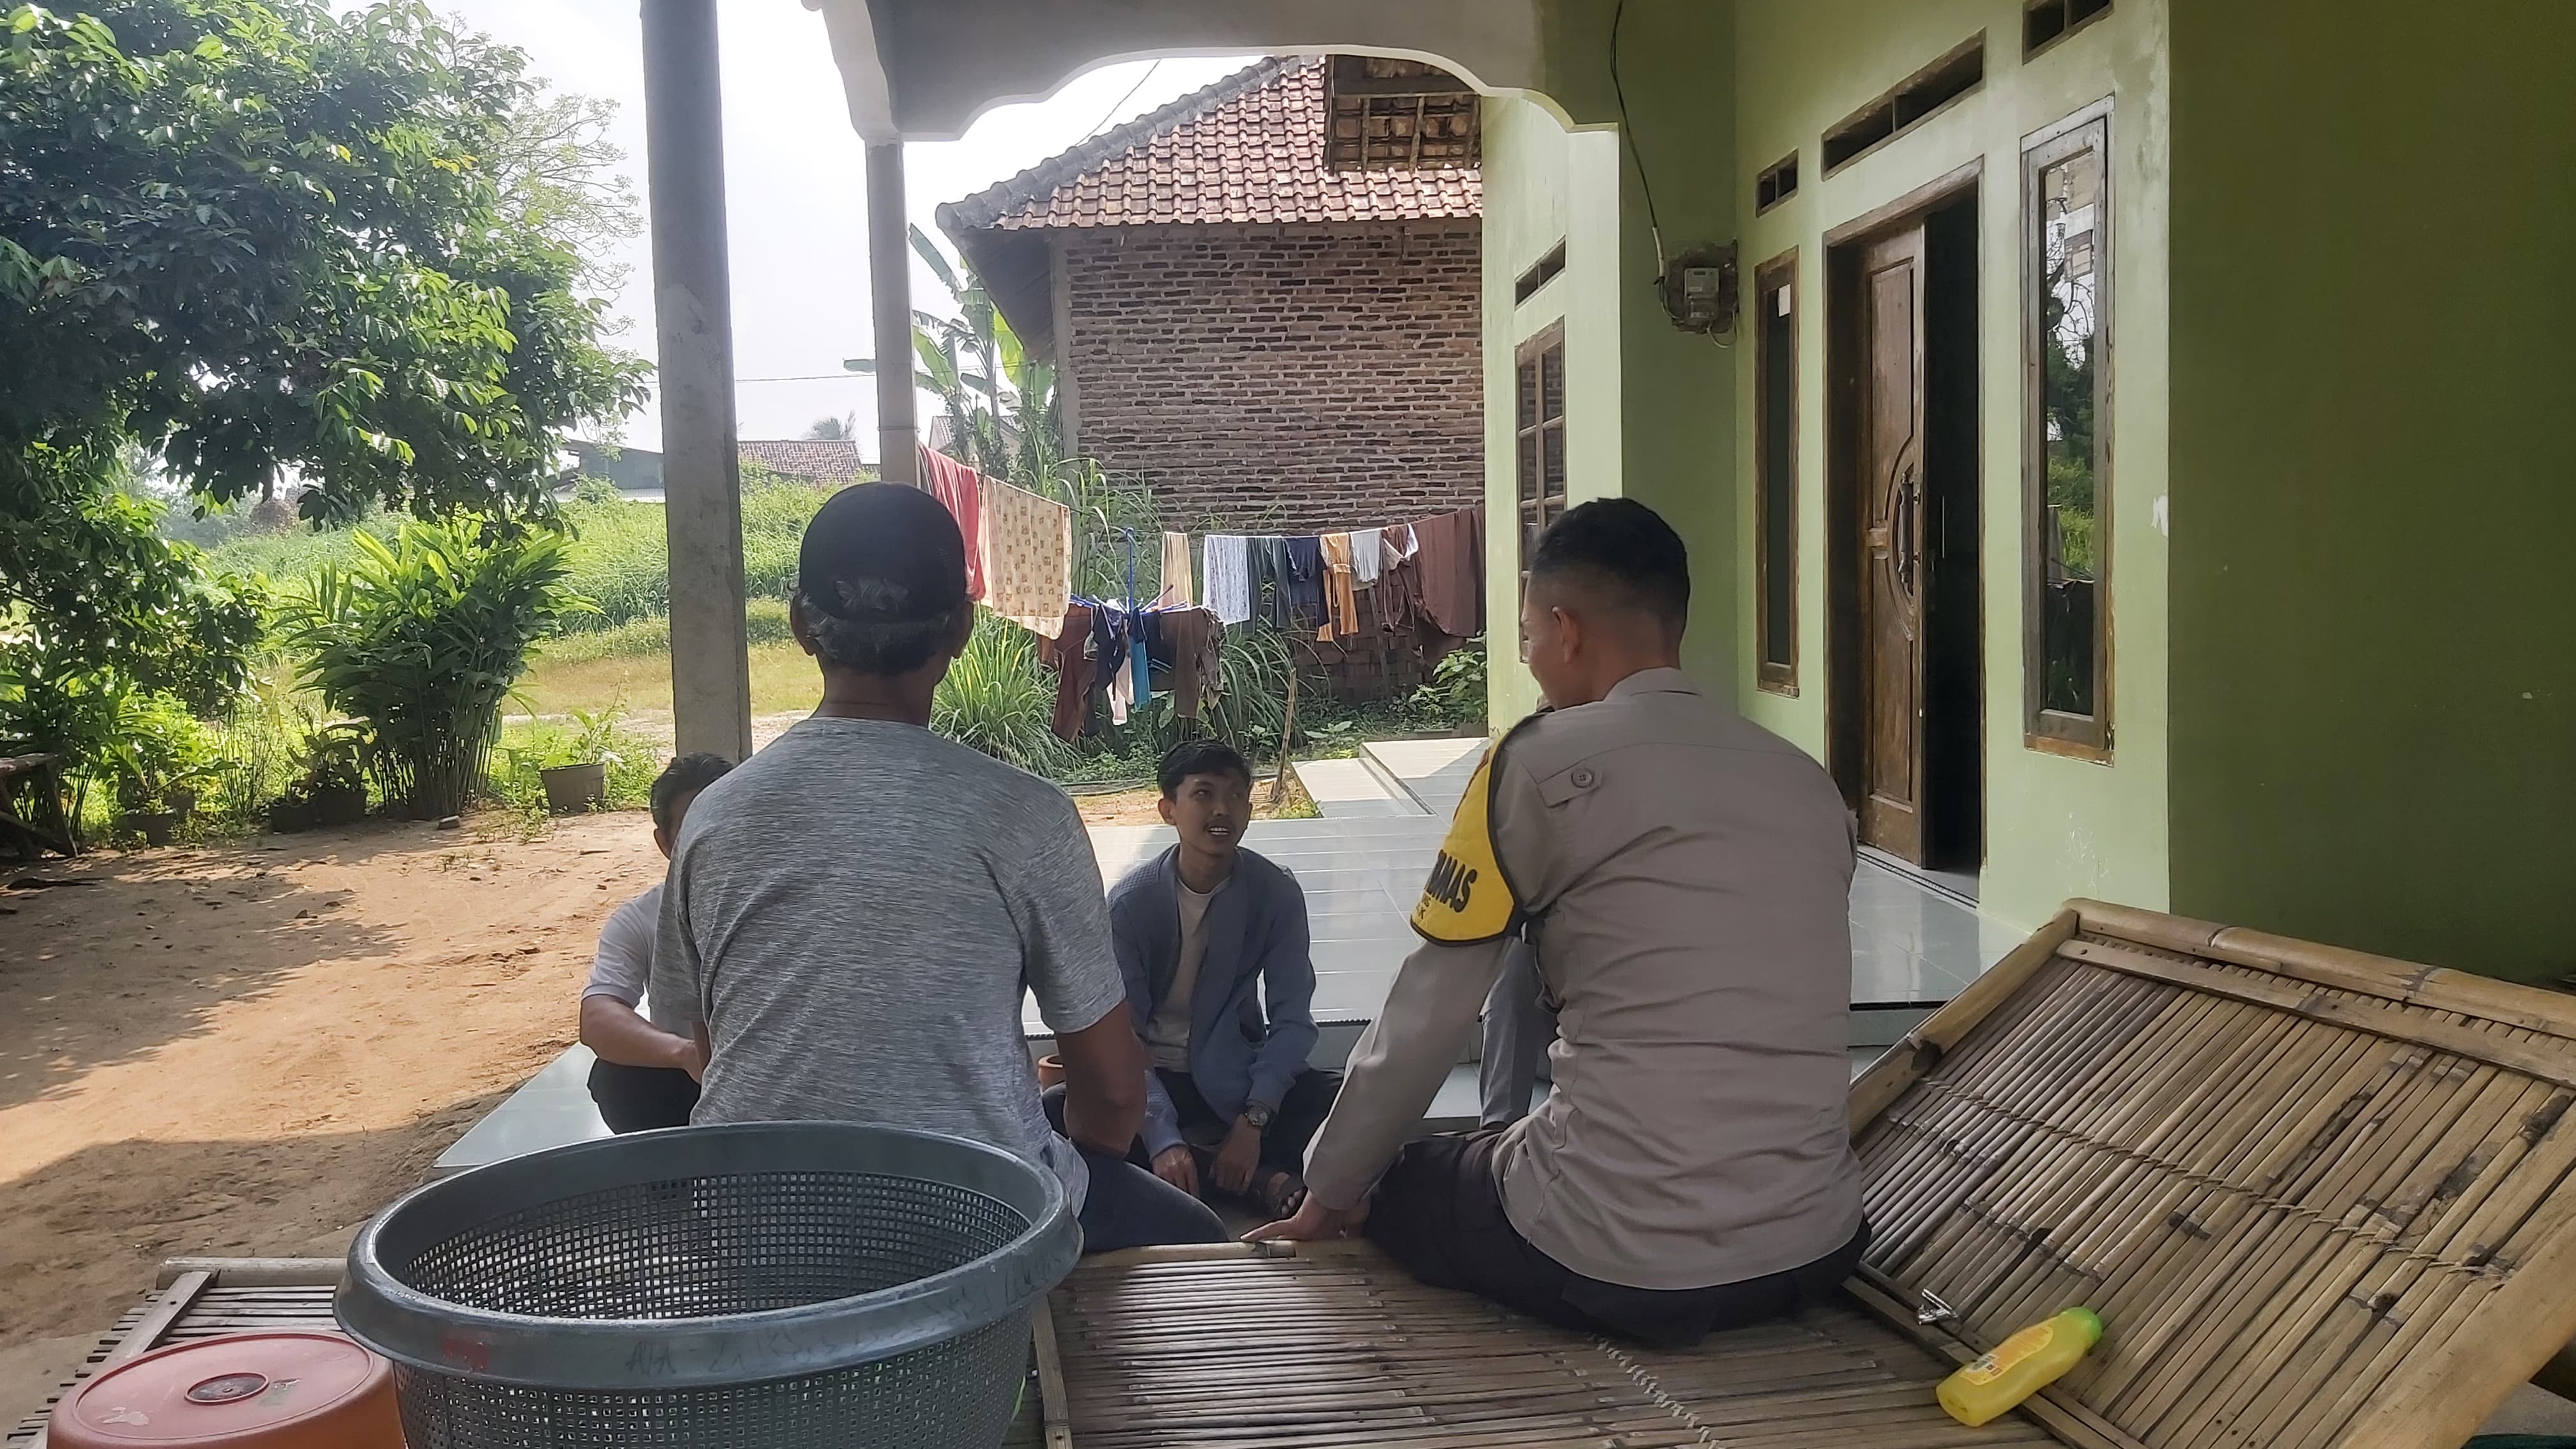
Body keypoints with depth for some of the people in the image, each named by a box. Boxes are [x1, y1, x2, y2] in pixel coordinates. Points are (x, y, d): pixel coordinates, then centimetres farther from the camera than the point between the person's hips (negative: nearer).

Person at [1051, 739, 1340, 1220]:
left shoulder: (1277, 892, -11)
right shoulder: (1131, 901, -15)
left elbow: (1292, 1019, -12)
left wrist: (1253, 1120, -26)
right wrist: (1162, 1141, -32)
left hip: (1237, 1076, 0)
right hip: (1152, 1077, 0)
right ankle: (1260, 1181, -29)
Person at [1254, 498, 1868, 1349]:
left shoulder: (1543, 762, -8)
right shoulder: (1811, 785, 8)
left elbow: (1423, 1022, -4)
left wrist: (1331, 1191, 12)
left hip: (1615, 1269, -6)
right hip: (1816, 1253, 6)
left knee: (1398, 1186, 23)